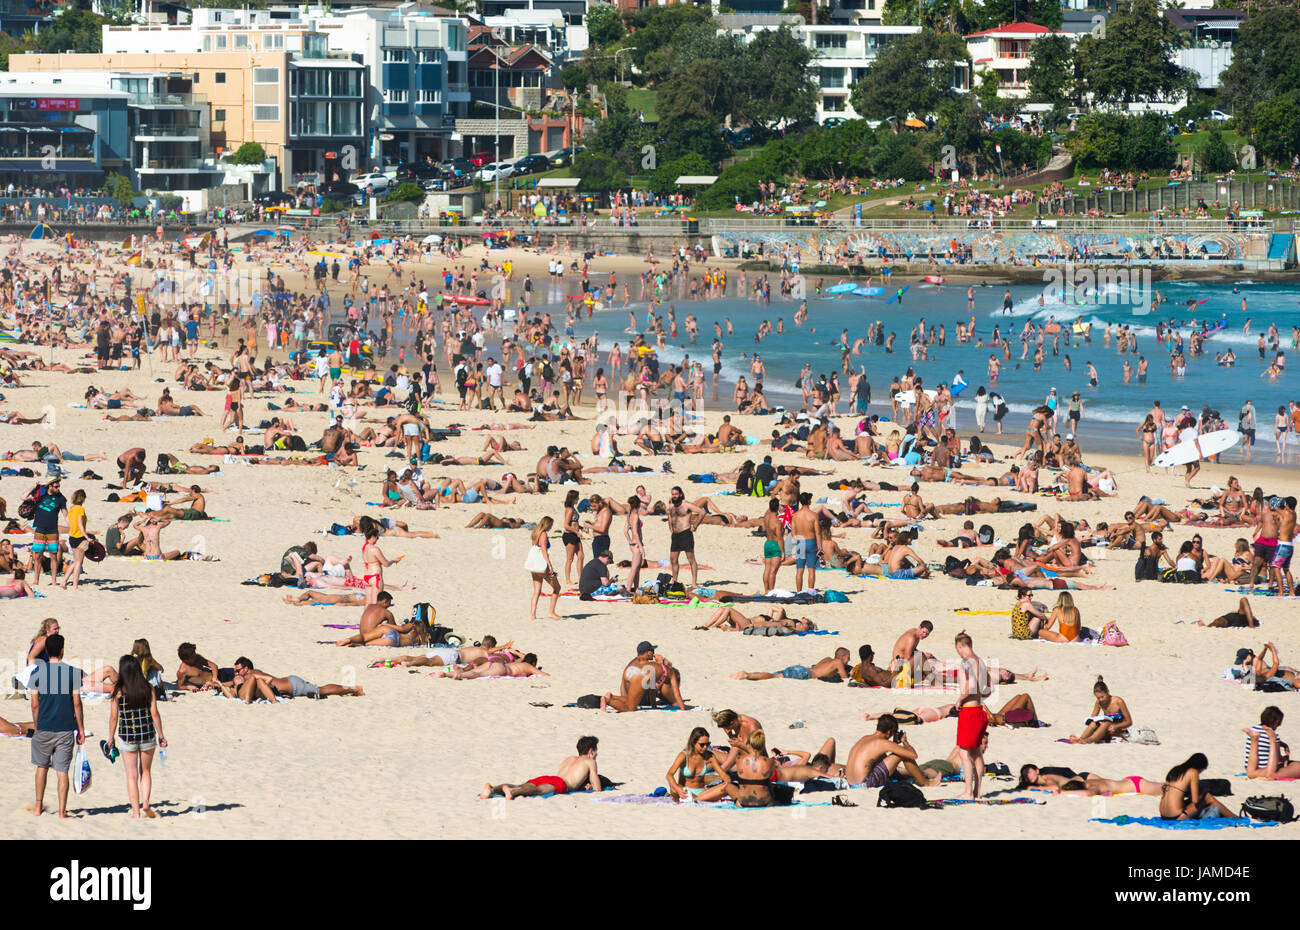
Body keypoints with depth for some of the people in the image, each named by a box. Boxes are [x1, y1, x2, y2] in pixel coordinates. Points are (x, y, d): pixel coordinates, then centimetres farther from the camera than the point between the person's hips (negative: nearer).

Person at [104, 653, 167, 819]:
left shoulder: (118, 691, -8)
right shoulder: (148, 688, -3)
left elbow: (113, 716, -4)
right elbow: (155, 713, -2)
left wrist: (111, 737, 8)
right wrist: (160, 735, 6)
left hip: (127, 736, -2)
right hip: (147, 735, 2)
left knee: (132, 776, 7)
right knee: (145, 772, 19)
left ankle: (136, 811, 7)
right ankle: (145, 803, 4)